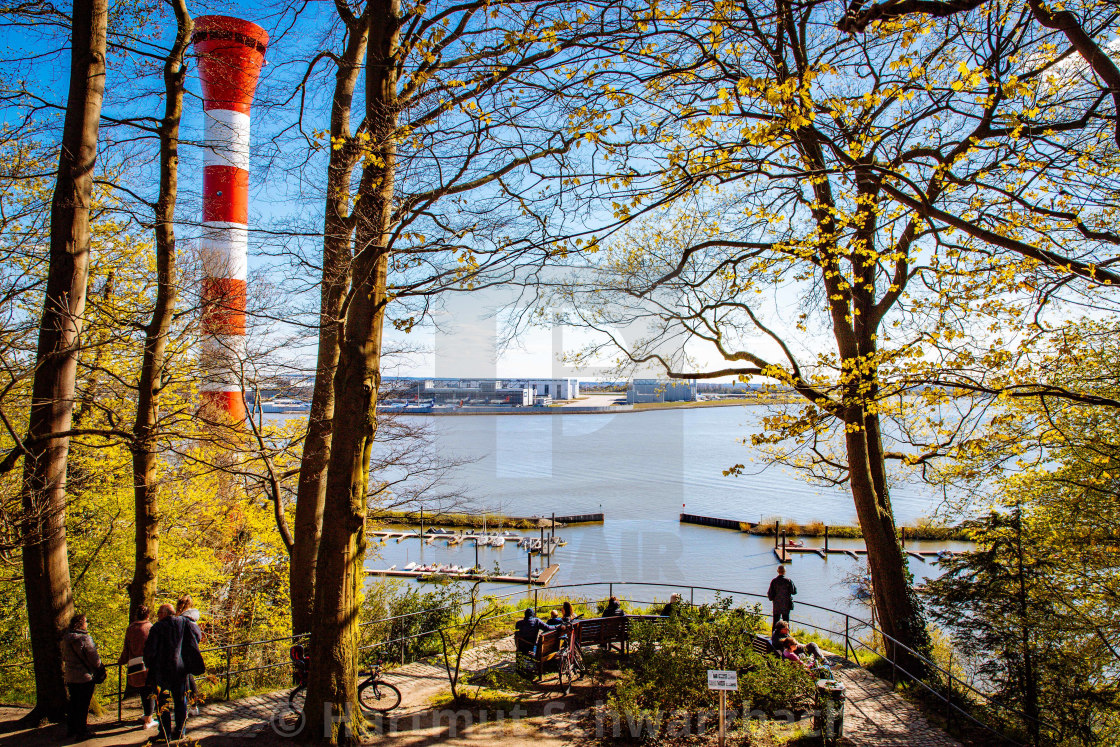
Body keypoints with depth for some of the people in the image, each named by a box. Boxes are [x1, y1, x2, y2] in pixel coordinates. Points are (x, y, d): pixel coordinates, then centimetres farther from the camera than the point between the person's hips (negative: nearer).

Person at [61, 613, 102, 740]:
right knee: (83, 706, 2)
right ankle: (81, 732, 7)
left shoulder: (65, 639, 3)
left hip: (69, 677, 7)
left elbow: (64, 657, 16)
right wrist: (99, 668, 3)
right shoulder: (85, 639, -19)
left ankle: (71, 729, 28)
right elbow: (94, 659, -15)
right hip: (84, 677, -7)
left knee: (72, 704, 18)